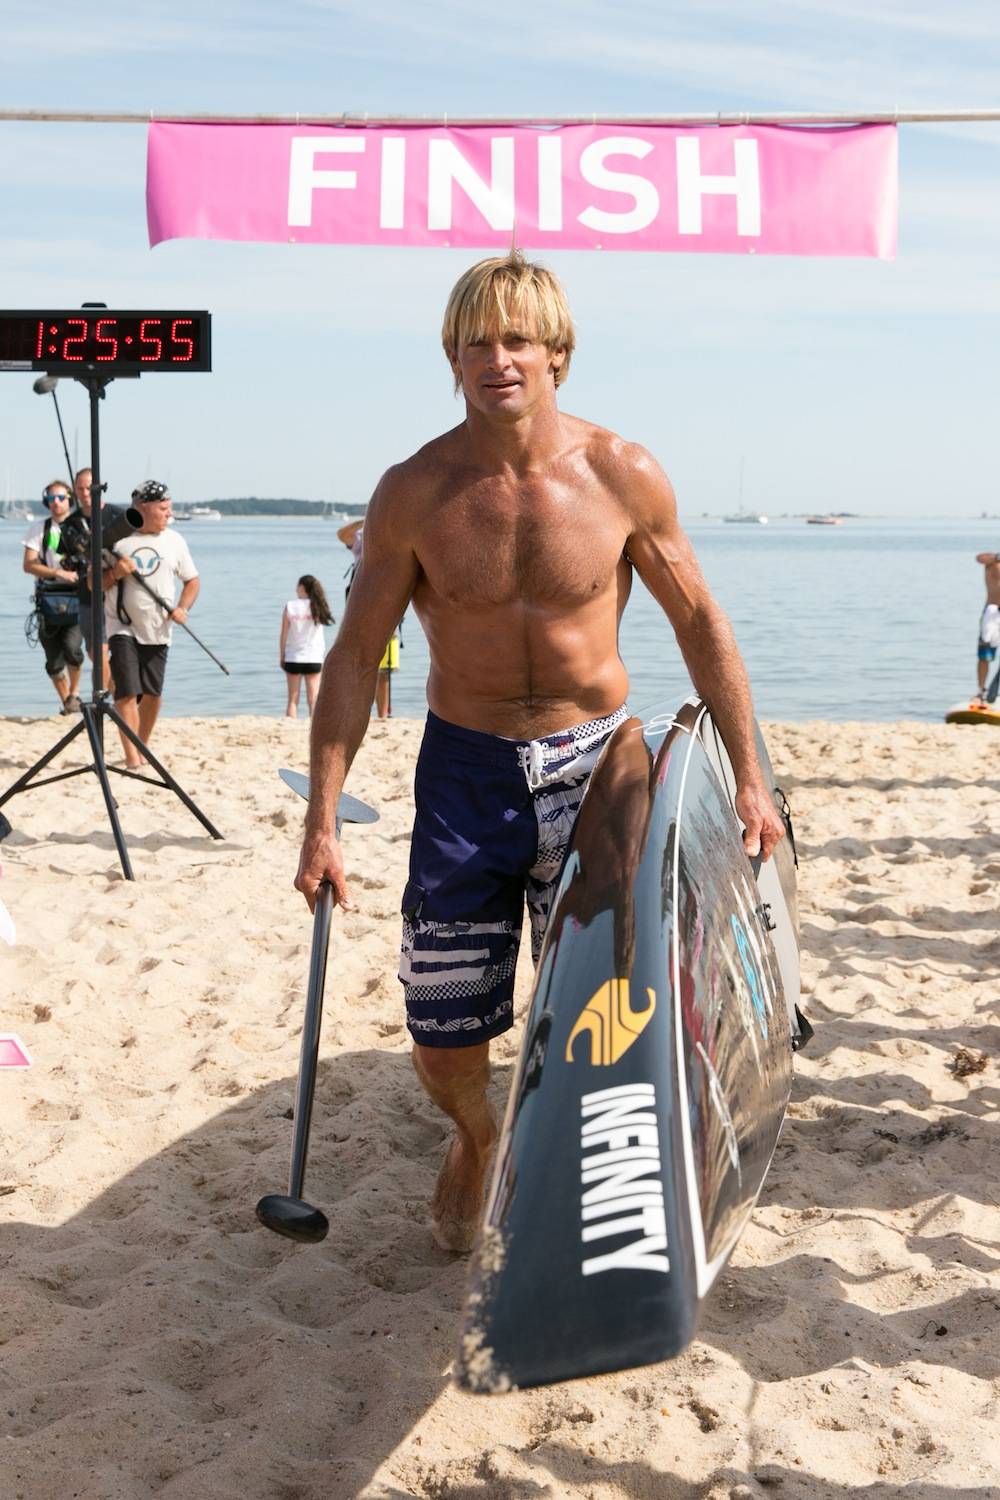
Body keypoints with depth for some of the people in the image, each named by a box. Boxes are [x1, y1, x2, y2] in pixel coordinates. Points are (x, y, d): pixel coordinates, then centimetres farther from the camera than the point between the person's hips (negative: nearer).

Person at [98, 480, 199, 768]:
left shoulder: (174, 541, 4)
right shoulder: (118, 539, -5)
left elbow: (192, 580, 12)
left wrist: (182, 608, -5)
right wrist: (115, 573, -20)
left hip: (157, 629, 3)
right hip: (123, 627, -3)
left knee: (153, 693, 8)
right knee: (127, 692, -11)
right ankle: (132, 758, -12)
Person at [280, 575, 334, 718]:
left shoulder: (290, 607, -5)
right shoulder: (317, 606, -2)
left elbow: (284, 635, -2)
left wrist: (281, 656, 4)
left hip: (293, 658, 0)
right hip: (314, 658, 1)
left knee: (293, 699, 5)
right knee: (313, 699, 3)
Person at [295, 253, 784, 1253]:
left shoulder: (623, 478, -8)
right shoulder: (414, 492, -8)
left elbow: (700, 622, 3)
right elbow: (355, 656, -2)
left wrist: (748, 779, 2)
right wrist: (321, 818, -7)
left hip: (594, 762, 0)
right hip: (466, 768, 0)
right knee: (440, 1034, 5)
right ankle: (474, 1140, 41)